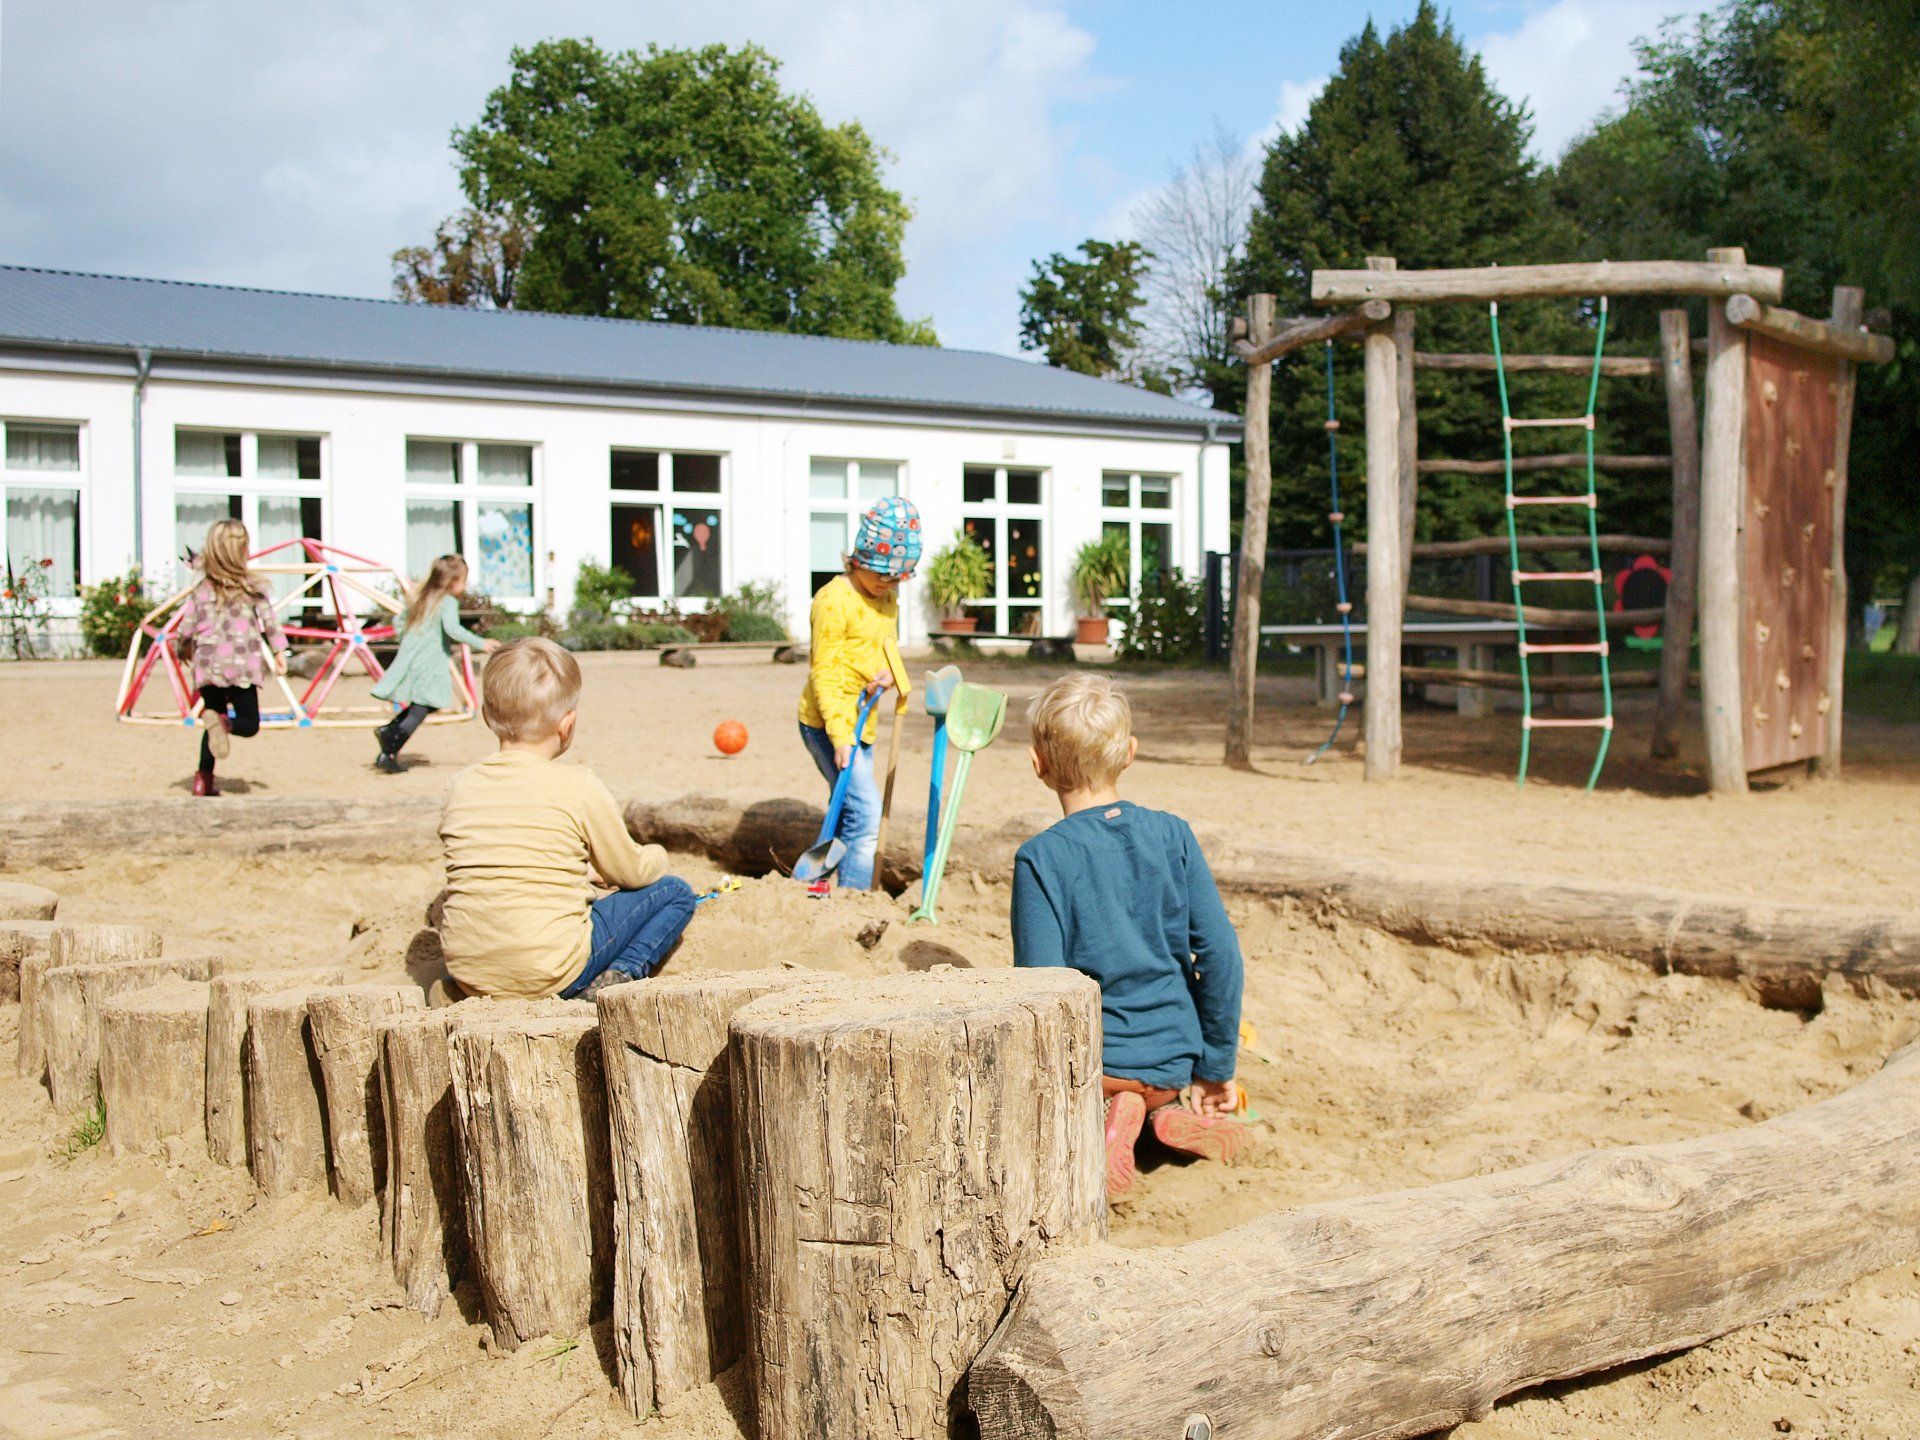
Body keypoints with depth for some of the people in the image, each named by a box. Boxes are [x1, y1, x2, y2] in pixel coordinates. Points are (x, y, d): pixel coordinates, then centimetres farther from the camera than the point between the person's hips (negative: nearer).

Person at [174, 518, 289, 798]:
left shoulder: (201, 589, 4)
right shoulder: (252, 586, -1)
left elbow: (184, 628, 6)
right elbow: (270, 621, -7)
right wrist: (279, 652, 0)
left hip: (207, 666, 3)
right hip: (241, 665, -3)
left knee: (213, 722, 18)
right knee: (249, 723, 6)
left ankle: (203, 778, 9)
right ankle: (223, 722, -27)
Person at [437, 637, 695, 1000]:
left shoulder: (460, 786, 5)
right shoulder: (579, 788, -9)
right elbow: (631, 872, 5)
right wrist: (656, 857, 30)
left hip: (466, 972, 5)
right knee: (675, 893, 10)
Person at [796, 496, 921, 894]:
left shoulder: (889, 596, 9)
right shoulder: (835, 600, -16)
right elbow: (824, 674, -17)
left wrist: (892, 674, -9)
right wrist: (839, 735, -23)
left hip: (861, 723, 9)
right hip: (828, 724, -9)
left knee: (848, 811, 17)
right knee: (864, 812, -14)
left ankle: (820, 885, 31)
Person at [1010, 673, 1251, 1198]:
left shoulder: (1041, 857, -13)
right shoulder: (1172, 835, -3)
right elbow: (1219, 954, -4)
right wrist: (1216, 1069, 4)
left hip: (1090, 1062, -4)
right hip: (1172, 1064, 5)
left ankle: (1099, 1118, -8)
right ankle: (1171, 1112, 2)